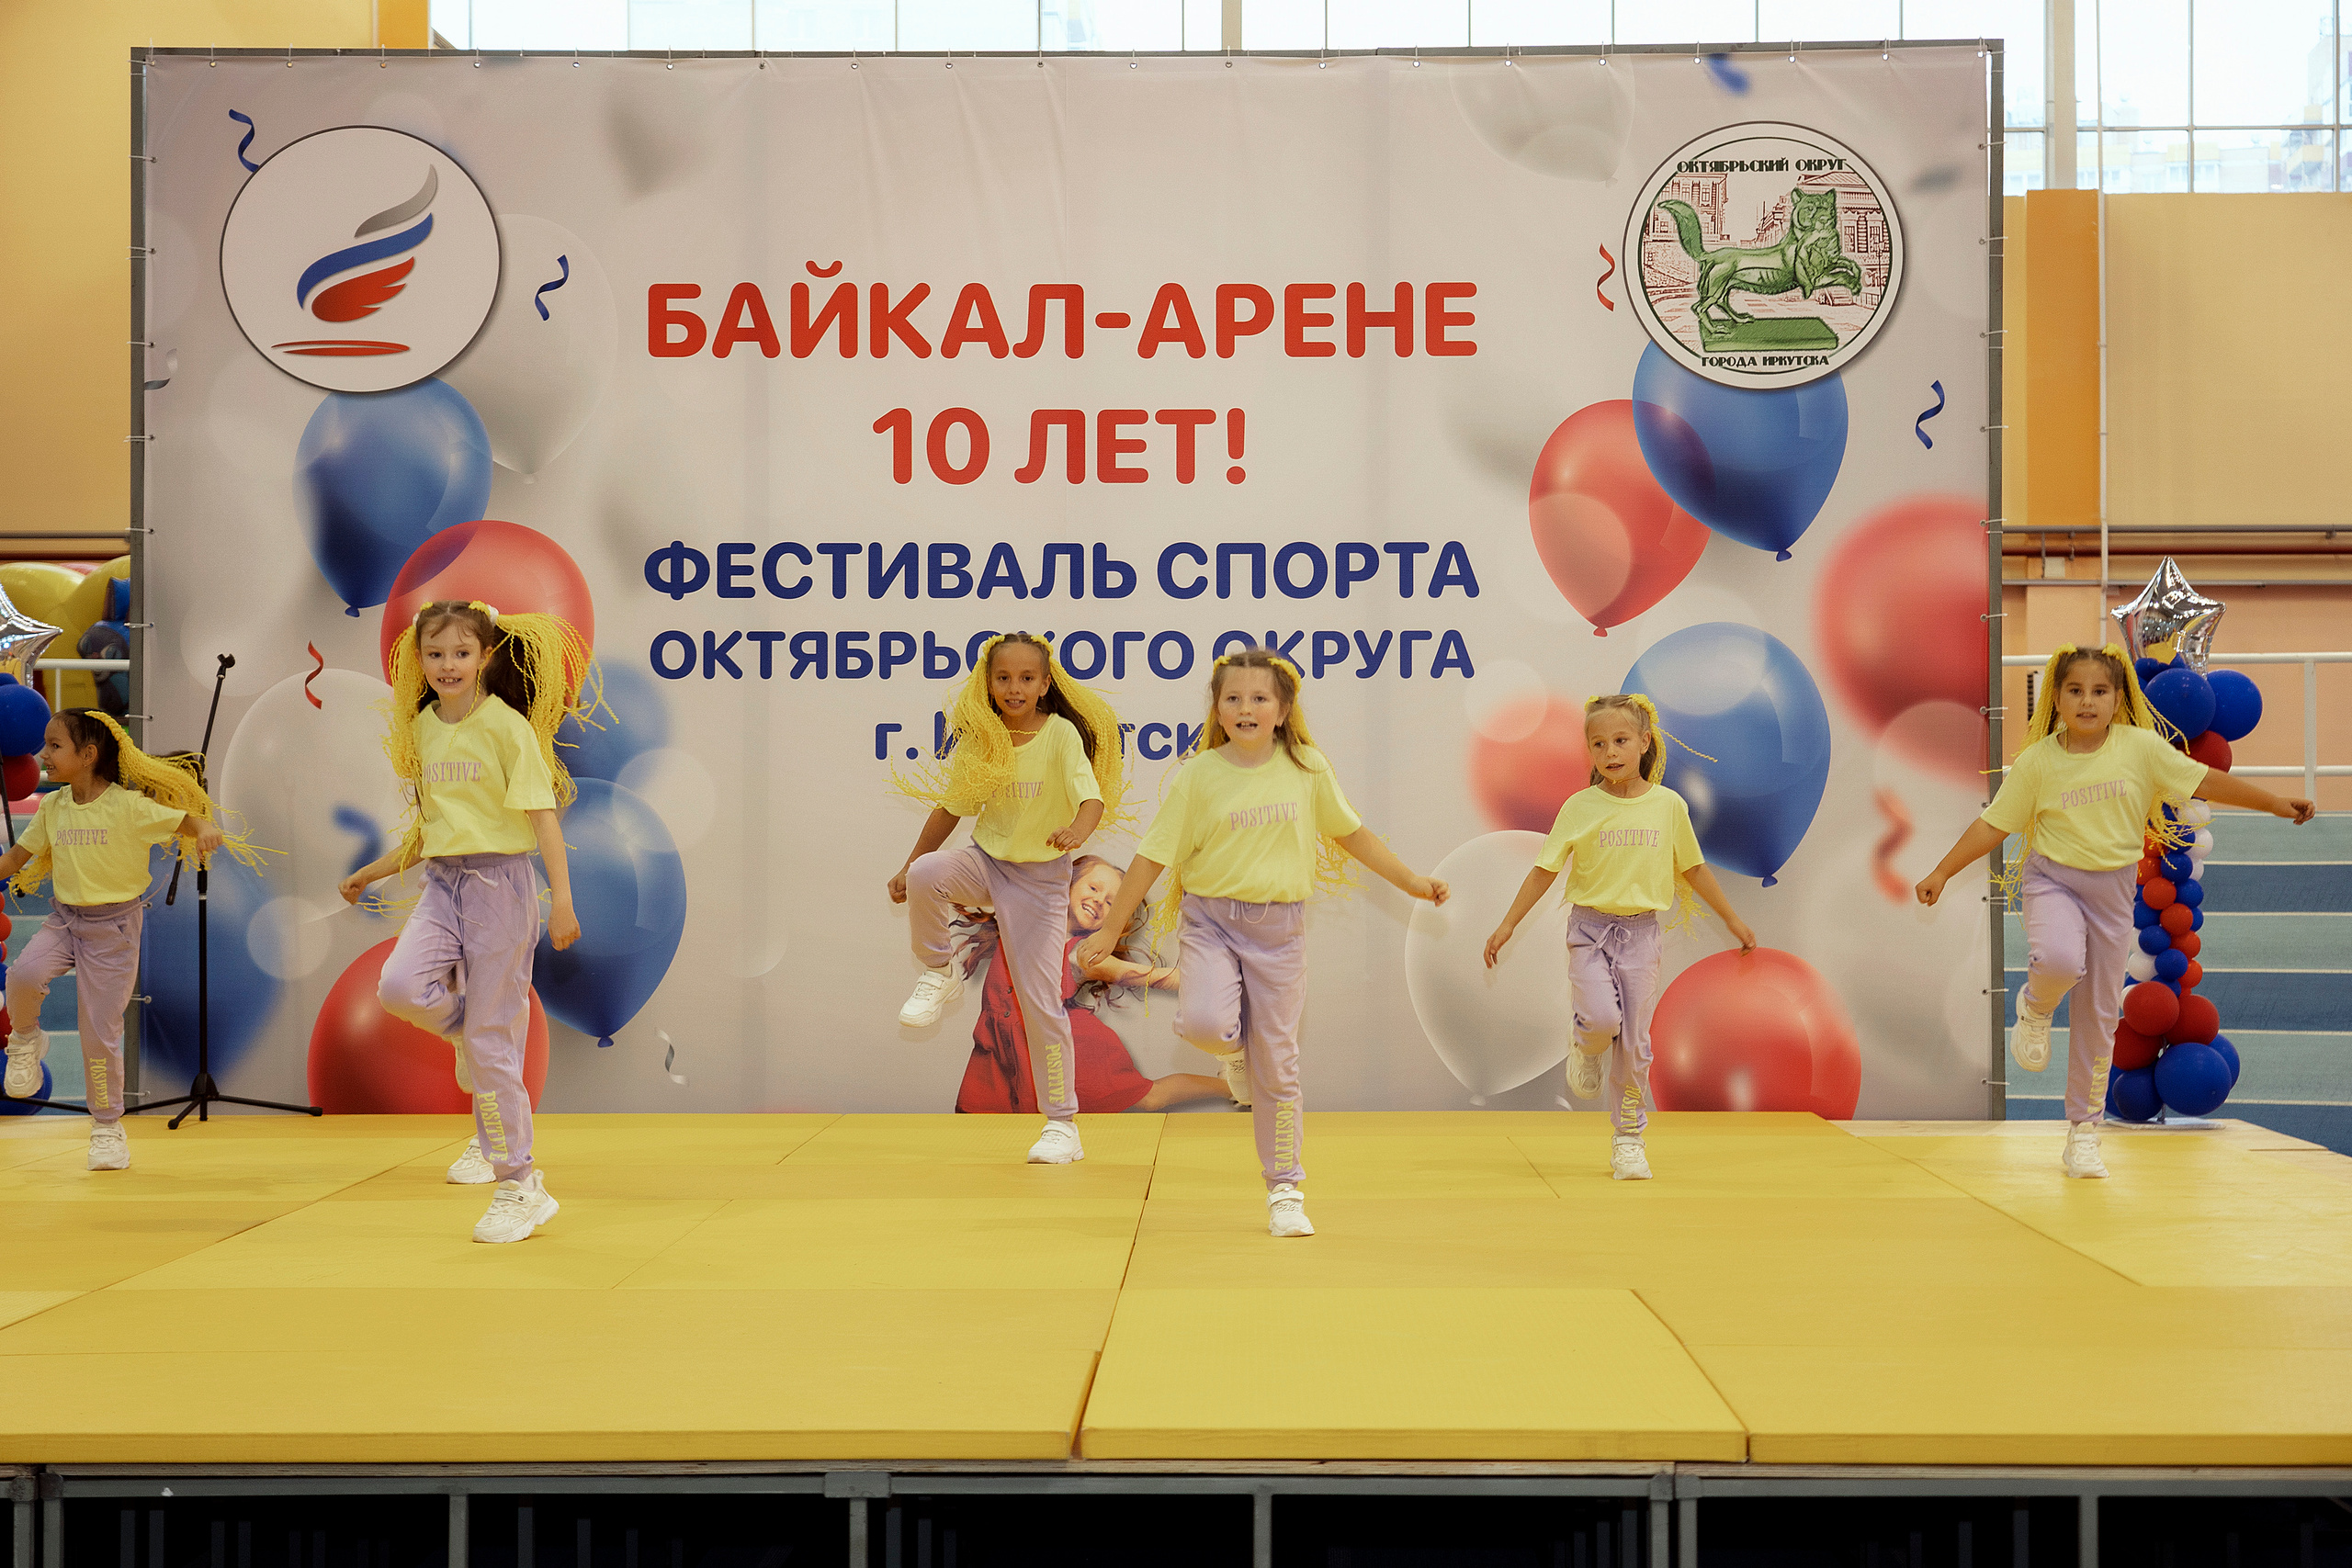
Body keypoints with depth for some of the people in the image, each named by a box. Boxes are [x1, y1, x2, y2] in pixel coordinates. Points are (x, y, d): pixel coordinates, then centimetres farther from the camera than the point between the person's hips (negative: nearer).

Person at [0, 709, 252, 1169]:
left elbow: (187, 820, -15)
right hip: (63, 918, 4)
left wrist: (208, 829, -37)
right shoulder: (52, 807, 4)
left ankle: (108, 1127, 18)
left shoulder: (129, 805, -12)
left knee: (100, 1032, 0)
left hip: (113, 925, -4)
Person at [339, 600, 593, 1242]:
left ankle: (519, 1185, 9)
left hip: (499, 882, -5)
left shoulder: (507, 726, -8)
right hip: (442, 883, 5)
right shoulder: (422, 729, 11)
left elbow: (542, 814, -12)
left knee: (489, 1042, -4)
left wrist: (562, 900, -19)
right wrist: (373, 873, 23)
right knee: (399, 986, -24)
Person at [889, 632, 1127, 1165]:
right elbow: (951, 807, 10)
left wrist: (1077, 830, -50)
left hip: (1041, 876, -3)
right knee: (925, 875, -31)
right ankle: (939, 976, -5)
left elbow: (1092, 795, -28)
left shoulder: (1061, 733, -14)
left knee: (1042, 1001, -4)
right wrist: (909, 866, 13)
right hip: (985, 861, 3)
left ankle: (1062, 1126, 10)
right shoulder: (979, 739, -1)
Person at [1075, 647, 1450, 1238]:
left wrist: (1413, 881, 16)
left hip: (1280, 928, 1)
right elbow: (1154, 855, -1)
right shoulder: (1199, 774, -5)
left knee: (1277, 1066, 3)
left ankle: (1285, 1192, 19)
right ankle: (1236, 1043, 11)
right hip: (1211, 918, -1)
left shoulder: (1309, 769, -1)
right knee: (1203, 1023, -28)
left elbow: (1349, 831, 14)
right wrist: (1109, 931, 0)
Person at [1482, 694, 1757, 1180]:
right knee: (1602, 1018, -22)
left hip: (1641, 932, 1)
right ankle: (1585, 1045, 15)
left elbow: (1693, 869, 12)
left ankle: (1628, 1139, 16)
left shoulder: (1668, 806, -1)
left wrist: (1733, 919, 17)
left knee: (1634, 1043, 2)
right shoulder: (1580, 807, -5)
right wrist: (1507, 926, -3)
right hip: (1590, 928, -1)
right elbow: (1544, 870, 0)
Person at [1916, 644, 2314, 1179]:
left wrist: (2277, 804, 3)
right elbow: (1993, 825, -2)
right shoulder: (2037, 760, -8)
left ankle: (2083, 1131, 19)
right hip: (2053, 878, -2)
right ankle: (2035, 1009, 3)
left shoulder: (2141, 747, -7)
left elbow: (2205, 780, 2)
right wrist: (1942, 873, -7)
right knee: (2060, 961, -35)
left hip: (2113, 888, 2)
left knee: (2100, 1015, 5)